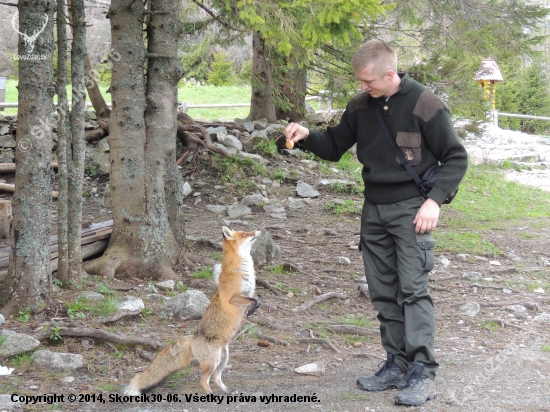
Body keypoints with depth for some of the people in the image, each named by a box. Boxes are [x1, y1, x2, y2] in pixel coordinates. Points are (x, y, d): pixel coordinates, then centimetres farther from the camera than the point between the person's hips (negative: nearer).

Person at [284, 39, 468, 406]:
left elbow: (456, 158, -6)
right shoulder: (361, 106, 4)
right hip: (374, 210, 6)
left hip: (411, 209, -6)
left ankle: (422, 372, -8)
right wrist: (308, 136, -3)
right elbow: (335, 147, 17)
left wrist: (435, 200, -17)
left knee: (412, 288, -12)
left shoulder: (425, 105, -12)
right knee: (384, 291, 8)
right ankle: (397, 365, 16)